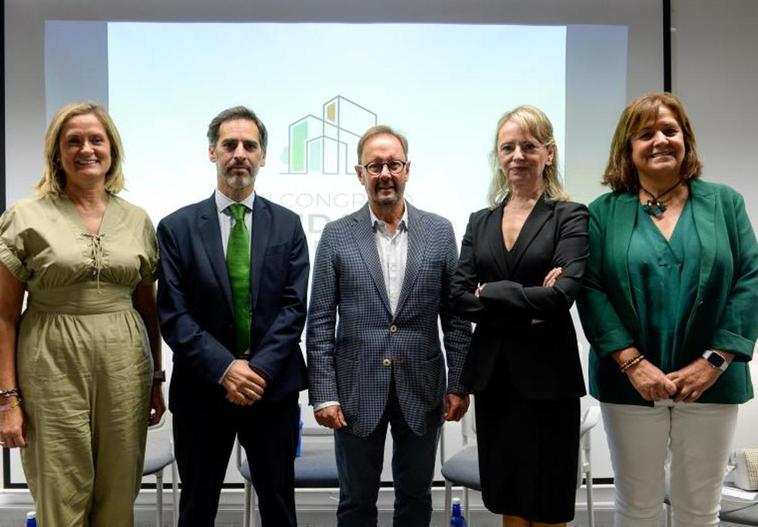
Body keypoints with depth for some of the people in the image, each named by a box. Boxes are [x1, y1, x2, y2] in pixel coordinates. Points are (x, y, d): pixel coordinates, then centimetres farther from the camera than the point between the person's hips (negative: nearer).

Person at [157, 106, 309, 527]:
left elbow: (294, 306, -4)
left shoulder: (287, 225, 3)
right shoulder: (176, 227, -1)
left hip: (274, 388, 1)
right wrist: (224, 369, -16)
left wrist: (260, 369, -14)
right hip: (202, 389, 0)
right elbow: (173, 314, -6)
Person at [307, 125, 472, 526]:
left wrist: (459, 384, -1)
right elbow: (320, 323, -2)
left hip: (421, 388, 1)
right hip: (357, 389, -1)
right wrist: (323, 394, -7)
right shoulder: (336, 236, -2)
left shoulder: (439, 231, 1)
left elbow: (455, 316, 3)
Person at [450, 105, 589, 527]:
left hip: (546, 375, -4)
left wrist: (489, 292, -9)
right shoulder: (480, 222, 9)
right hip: (492, 374, 4)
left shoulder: (570, 217, -3)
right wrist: (526, 311, -12)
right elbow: (460, 298, -1)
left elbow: (561, 295, -17)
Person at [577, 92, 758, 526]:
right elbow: (590, 290, -6)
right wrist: (632, 362, -15)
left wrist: (715, 361, -11)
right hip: (631, 383, -1)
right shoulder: (604, 212, 1)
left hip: (711, 381, 2)